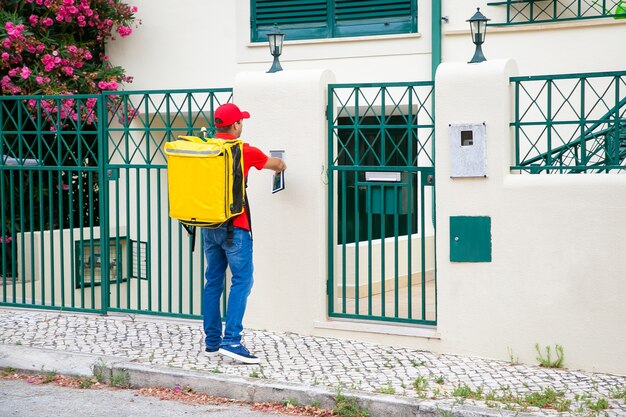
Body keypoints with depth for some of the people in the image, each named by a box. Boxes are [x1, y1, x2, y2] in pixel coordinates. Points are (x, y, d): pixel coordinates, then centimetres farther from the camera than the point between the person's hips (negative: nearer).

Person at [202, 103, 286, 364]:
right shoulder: (244, 151, -5)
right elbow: (275, 164, 13)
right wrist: (281, 166, 35)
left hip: (209, 227, 6)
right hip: (234, 227, -6)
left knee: (213, 282, 10)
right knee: (242, 280, -6)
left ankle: (212, 341, 13)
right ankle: (231, 341, -16)